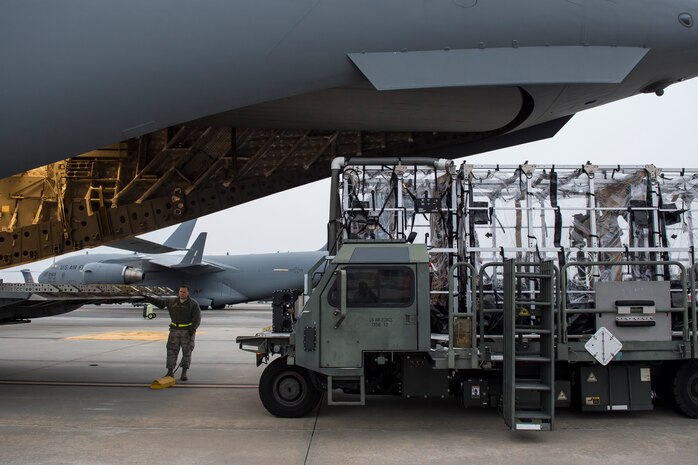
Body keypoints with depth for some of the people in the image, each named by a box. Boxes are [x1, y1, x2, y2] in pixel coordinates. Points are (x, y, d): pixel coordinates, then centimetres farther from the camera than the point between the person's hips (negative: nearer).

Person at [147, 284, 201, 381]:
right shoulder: (172, 302, 8)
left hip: (188, 331, -3)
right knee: (171, 351, -1)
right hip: (174, 330, 3)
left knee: (187, 352, 0)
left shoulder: (193, 304, -4)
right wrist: (149, 298, 3)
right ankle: (170, 372, 4)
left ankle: (184, 373, 8)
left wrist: (193, 329, -21)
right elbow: (160, 302, 13)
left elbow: (197, 318, -9)